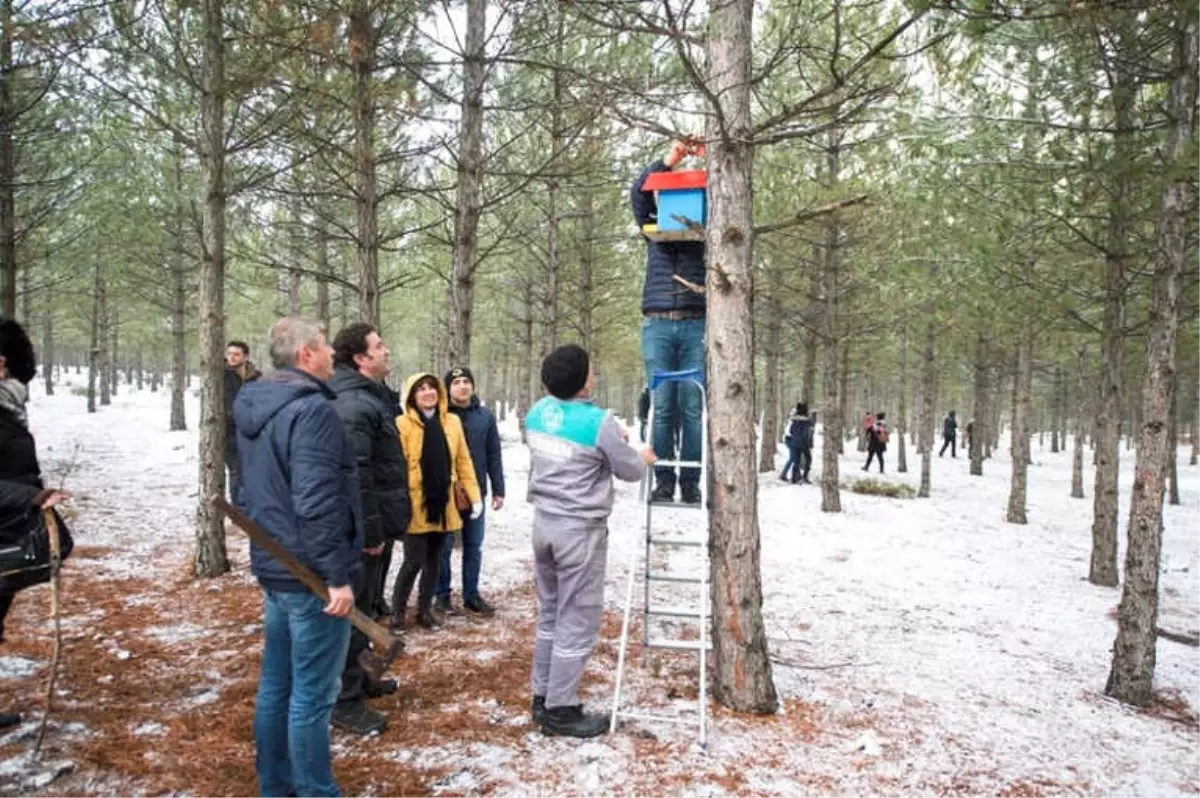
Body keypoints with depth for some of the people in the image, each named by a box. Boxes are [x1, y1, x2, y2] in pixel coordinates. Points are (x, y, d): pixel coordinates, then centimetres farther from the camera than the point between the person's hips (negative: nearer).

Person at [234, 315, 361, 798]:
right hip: (311, 575, -10)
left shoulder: (254, 407, 11)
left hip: (274, 567, 10)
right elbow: (317, 502, -26)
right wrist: (338, 574, -22)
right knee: (312, 694, 1)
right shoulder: (313, 410, -20)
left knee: (275, 684, 18)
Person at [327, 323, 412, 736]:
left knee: (365, 605, 21)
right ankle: (345, 700, 8)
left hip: (371, 524, 11)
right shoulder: (355, 405, -20)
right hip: (362, 529, -11)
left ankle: (357, 677, 36)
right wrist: (370, 531, -23)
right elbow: (355, 475, -26)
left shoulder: (370, 397, 14)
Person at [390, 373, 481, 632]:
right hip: (416, 505, -5)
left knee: (434, 560, 13)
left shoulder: (452, 422, 7)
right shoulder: (403, 424, -8)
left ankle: (424, 609, 28)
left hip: (444, 504, 5)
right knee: (414, 561, -2)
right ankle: (397, 610, 18)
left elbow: (463, 461, 9)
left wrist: (474, 495, 4)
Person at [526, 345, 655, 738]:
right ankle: (560, 710, 11)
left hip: (544, 523, 7)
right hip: (581, 529, -7)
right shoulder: (599, 421, -19)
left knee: (550, 615, 18)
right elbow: (629, 470, -5)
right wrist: (644, 457, 17)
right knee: (577, 621, 3)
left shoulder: (537, 412, 2)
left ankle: (543, 698, 27)